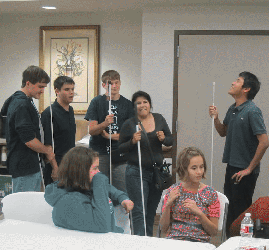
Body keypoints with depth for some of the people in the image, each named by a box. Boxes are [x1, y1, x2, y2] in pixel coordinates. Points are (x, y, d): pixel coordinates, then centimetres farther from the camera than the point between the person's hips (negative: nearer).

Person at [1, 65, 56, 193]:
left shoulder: (26, 102, 15)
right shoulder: (21, 105, -18)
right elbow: (29, 140, -22)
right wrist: (47, 150, -6)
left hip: (32, 166, 10)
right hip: (24, 169, -10)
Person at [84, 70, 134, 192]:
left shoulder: (127, 104, 9)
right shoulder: (97, 102, 4)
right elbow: (91, 130, -2)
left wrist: (109, 135, -5)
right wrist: (104, 124, -21)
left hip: (120, 154, 1)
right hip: (99, 153, -1)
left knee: (122, 190, -2)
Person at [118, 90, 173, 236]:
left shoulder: (159, 119, 6)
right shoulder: (129, 124, -4)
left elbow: (170, 141, 12)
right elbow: (120, 148, 0)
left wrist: (163, 138, -10)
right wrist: (132, 141, -18)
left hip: (157, 170, 4)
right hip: (137, 172, -4)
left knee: (152, 210, 13)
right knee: (139, 210, -7)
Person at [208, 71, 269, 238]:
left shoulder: (252, 111, -16)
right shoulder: (232, 110, 9)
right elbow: (223, 132, 21)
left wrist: (250, 168, -17)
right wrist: (216, 118, 1)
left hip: (245, 171, -8)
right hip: (232, 167, 8)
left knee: (241, 211, 1)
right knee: (230, 209, 16)